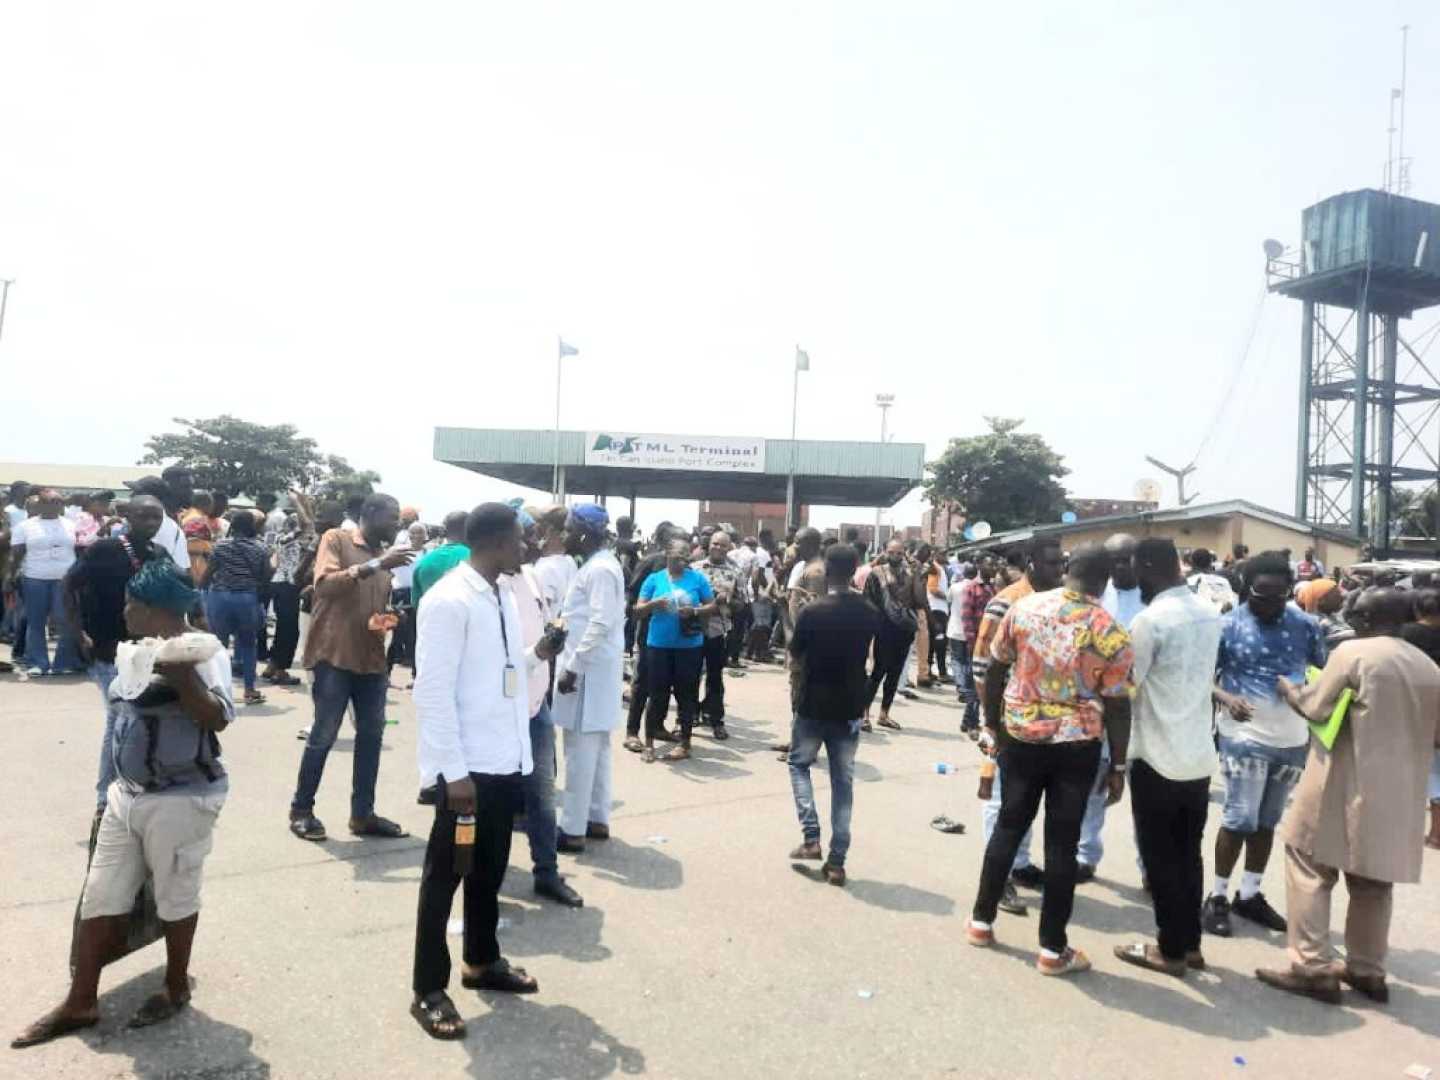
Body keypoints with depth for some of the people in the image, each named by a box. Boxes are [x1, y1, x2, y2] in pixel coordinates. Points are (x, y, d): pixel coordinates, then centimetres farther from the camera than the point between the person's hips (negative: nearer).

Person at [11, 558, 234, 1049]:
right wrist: (117, 787, 24)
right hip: (127, 795, 8)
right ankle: (80, 1003, 26)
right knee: (99, 898, 13)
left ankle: (176, 988, 28)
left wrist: (183, 676, -38)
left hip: (181, 801, -8)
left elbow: (218, 718, -26)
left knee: (175, 898, 8)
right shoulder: (139, 650, 8)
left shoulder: (201, 649, -17)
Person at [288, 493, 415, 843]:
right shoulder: (336, 539, -3)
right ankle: (301, 810, 14)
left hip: (372, 658, 7)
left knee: (372, 734, 7)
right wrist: (374, 566, -26)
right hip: (335, 655, -6)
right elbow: (324, 584, -19)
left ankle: (363, 813, 16)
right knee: (324, 735, -1)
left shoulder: (382, 554, 15)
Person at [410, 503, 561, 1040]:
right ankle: (428, 990, 24)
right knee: (445, 873, 8)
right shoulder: (448, 601, -18)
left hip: (506, 758, 8)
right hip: (468, 765, -8)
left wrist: (536, 654, 0)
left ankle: (482, 961, 41)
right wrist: (455, 772, -21)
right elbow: (433, 691, -20)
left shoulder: (505, 593, 8)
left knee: (490, 867, 22)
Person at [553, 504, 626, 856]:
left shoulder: (600, 569, -16)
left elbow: (600, 625, -23)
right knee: (595, 749, 15)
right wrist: (572, 664, 18)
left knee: (580, 752, -3)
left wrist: (573, 668, -21)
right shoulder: (597, 565, 15)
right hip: (593, 670, 10)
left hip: (588, 671, -10)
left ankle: (573, 830, 4)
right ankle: (597, 819, 24)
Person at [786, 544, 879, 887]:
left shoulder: (812, 611, -15)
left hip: (813, 705, -3)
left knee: (799, 765, 19)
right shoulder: (870, 613, -3)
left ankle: (811, 837, 6)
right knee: (843, 781, 10)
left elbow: (795, 657, -3)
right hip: (850, 707, 3)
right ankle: (837, 861, 10)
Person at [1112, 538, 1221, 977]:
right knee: (1189, 854, 17)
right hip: (1200, 755, 7)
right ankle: (1190, 943, 27)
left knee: (1160, 857, 5)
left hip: (1158, 758, -7)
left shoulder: (1151, 619, -18)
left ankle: (1171, 950, 14)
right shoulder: (1209, 614, 6)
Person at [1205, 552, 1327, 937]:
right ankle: (1218, 896, 10)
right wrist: (1226, 698, -28)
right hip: (1246, 737, -4)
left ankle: (1249, 894, 26)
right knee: (1239, 819, -4)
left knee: (1268, 821, 14)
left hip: (1293, 739, 5)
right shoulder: (1229, 626, -10)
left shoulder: (1306, 625, 1)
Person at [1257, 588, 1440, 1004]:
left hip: (1347, 787, -7)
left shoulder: (1353, 652, -12)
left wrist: (1289, 690, 10)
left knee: (1311, 868, 2)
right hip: (1398, 793, 7)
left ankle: (1312, 967, 0)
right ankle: (1367, 969, 25)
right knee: (1373, 880, 16)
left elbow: (1316, 708, -8)